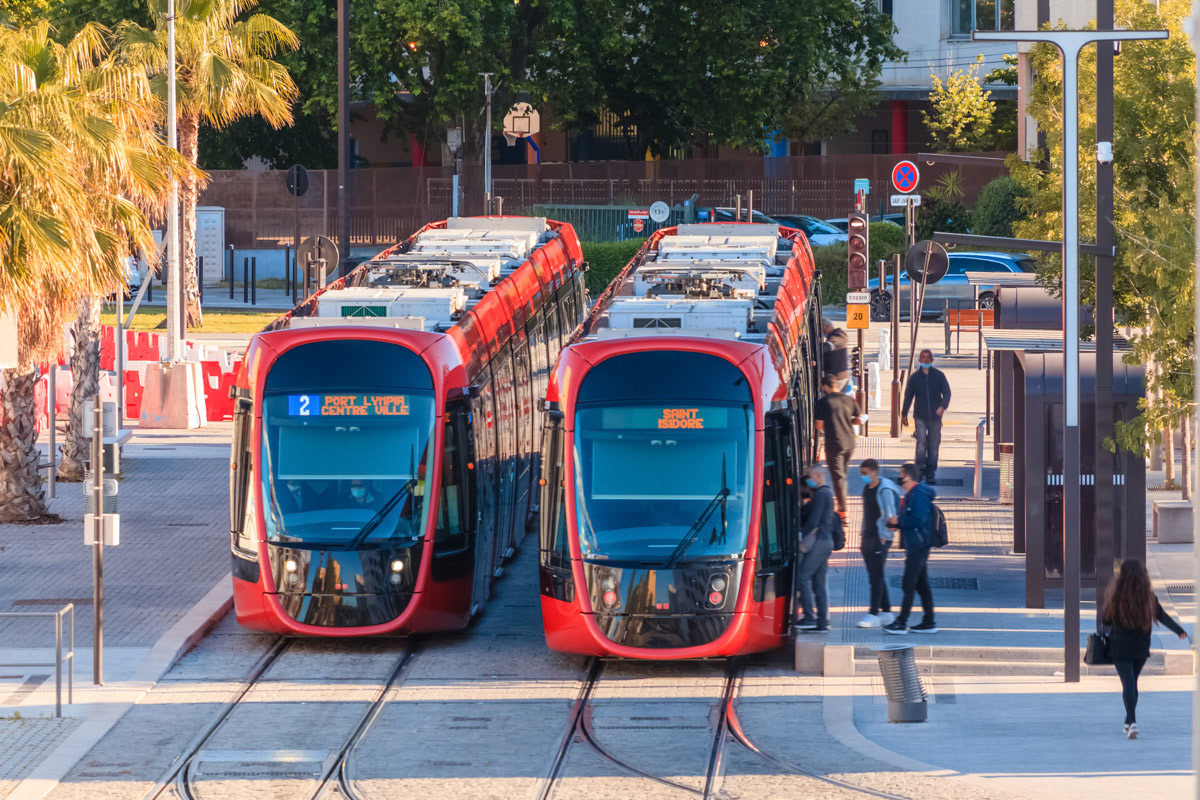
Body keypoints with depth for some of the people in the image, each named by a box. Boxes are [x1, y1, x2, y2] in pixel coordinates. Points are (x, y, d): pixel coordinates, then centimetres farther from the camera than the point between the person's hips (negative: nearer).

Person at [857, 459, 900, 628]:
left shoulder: (885, 490, -14)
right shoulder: (866, 488, 13)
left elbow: (890, 515, -16)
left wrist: (884, 537, -18)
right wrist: (862, 534, 19)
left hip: (880, 538, -9)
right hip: (868, 537, 9)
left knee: (876, 576, -11)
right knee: (875, 577, 10)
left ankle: (873, 614, -13)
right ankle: (886, 612, 16)